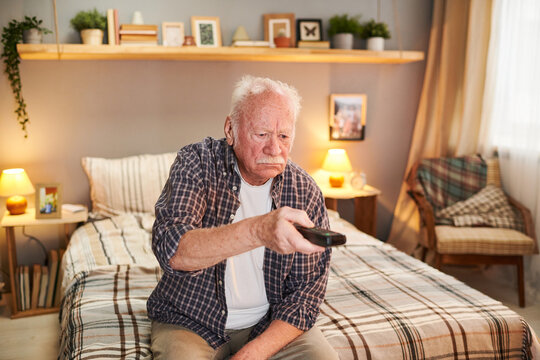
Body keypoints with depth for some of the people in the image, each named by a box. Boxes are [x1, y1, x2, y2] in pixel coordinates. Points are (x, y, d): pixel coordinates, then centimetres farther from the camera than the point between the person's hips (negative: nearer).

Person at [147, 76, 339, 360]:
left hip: (271, 322, 2)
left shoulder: (306, 193, -9)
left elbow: (306, 293, -6)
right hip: (192, 320, -2)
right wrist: (257, 231, -48)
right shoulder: (196, 163, -14)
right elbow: (171, 251, -31)